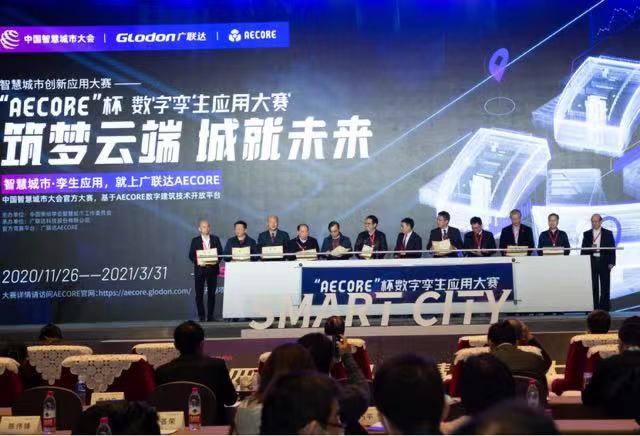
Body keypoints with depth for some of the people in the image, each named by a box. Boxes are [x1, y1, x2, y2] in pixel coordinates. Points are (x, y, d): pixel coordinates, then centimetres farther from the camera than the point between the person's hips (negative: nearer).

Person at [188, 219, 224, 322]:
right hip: (200, 269, -1)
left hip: (212, 268, 1)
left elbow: (220, 253, 5)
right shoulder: (195, 240, 5)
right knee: (199, 293, -1)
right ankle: (201, 316, 5)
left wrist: (217, 261, -13)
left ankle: (210, 315, 9)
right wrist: (197, 261, -15)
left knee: (212, 293, 3)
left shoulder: (215, 239, 8)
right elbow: (191, 255, 2)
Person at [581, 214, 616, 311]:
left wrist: (611, 263, -5)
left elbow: (612, 249, 3)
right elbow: (583, 250, 8)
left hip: (604, 263, -1)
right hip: (591, 262, 1)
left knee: (605, 287, 1)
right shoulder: (586, 234, 9)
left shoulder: (608, 234, 5)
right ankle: (594, 308, 5)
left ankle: (605, 308, 7)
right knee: (593, 287, 1)